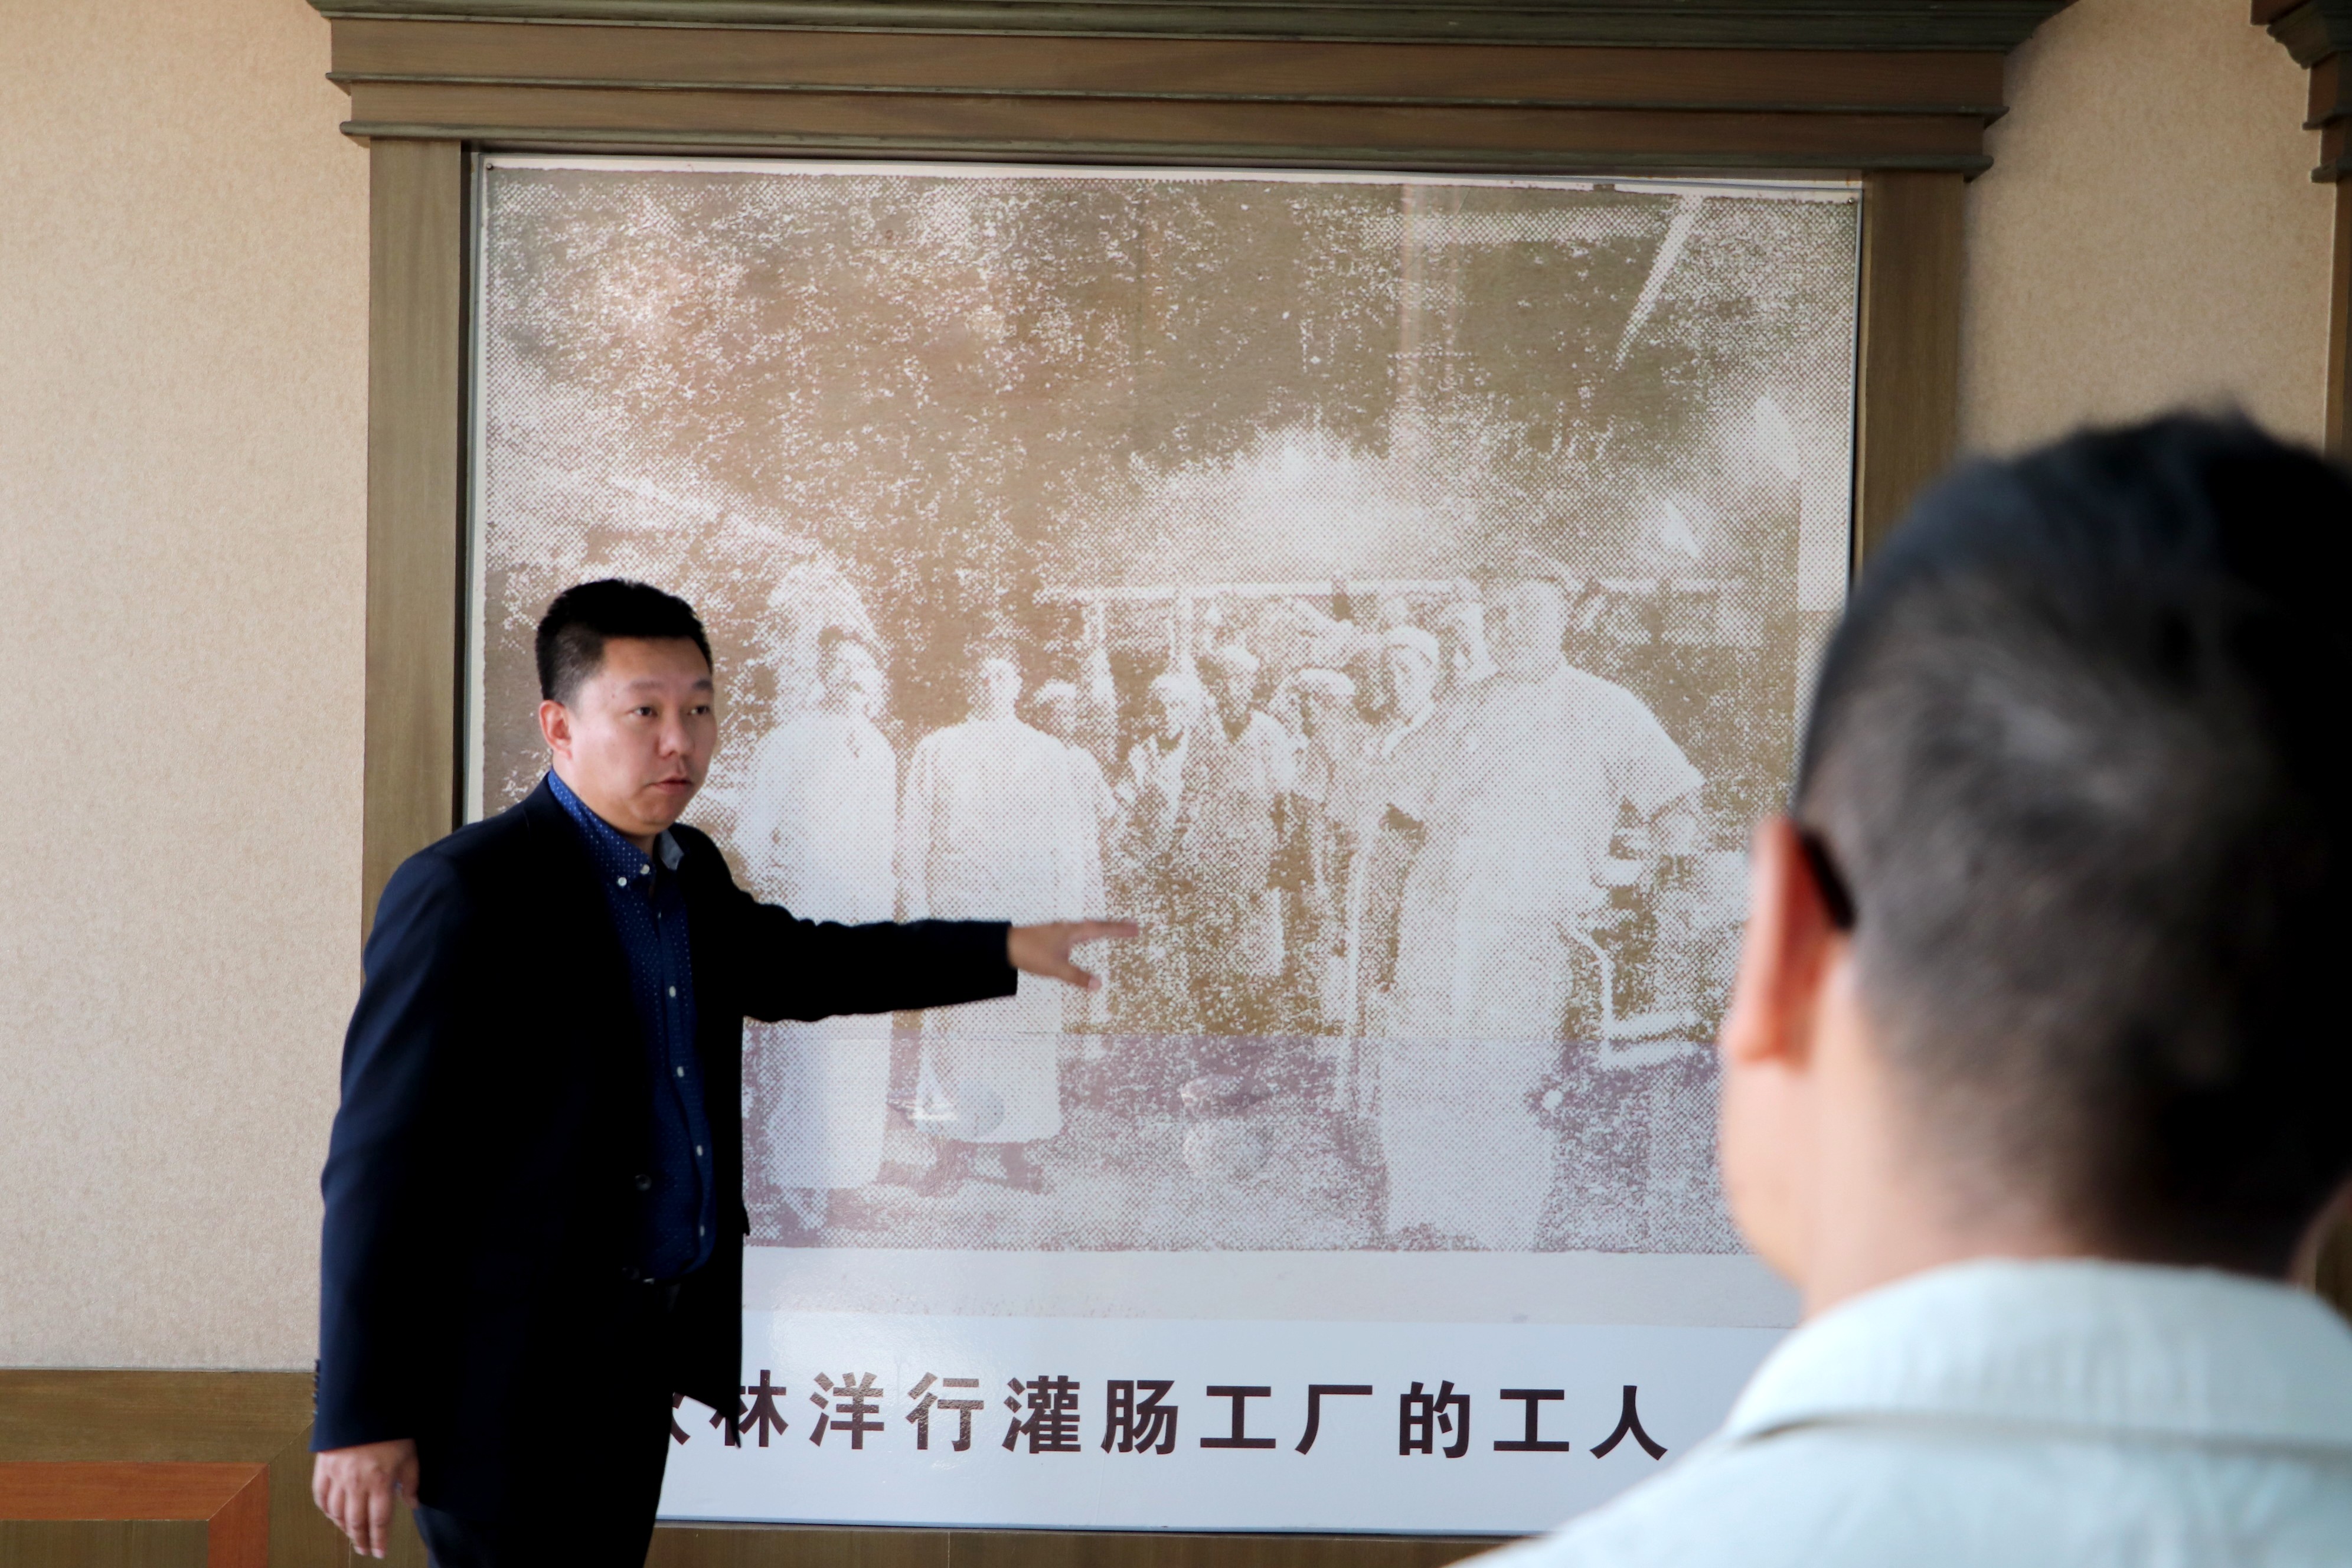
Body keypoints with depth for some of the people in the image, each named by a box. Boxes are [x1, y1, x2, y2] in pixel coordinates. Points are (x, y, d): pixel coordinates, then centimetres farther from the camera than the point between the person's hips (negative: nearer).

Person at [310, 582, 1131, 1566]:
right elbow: (380, 1161, -17)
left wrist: (1006, 951, 24)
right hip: (516, 1375, -8)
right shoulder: (464, 893, -16)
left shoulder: (687, 874, 10)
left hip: (647, 1353, 8)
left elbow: (794, 965, 30)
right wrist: (360, 1418, -19)